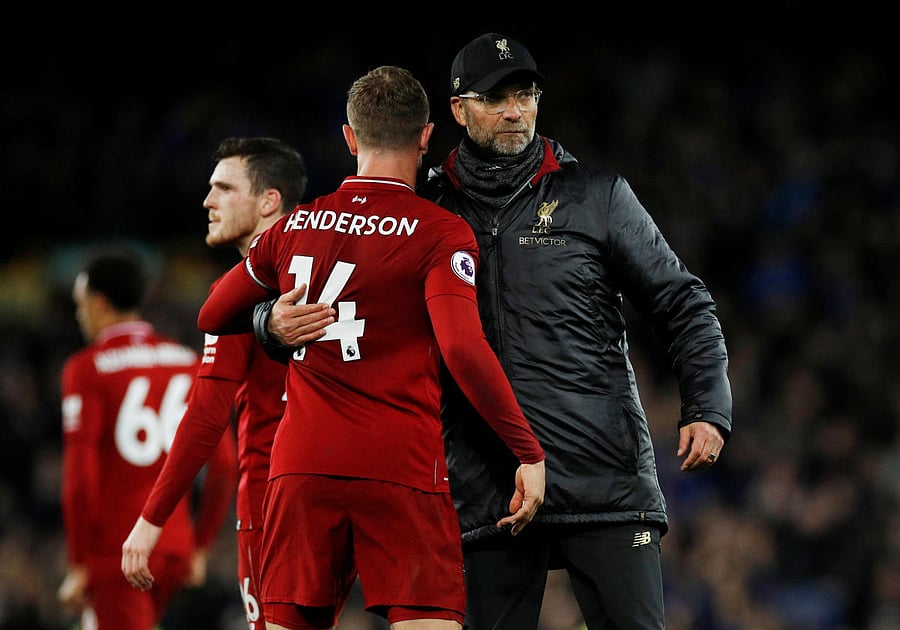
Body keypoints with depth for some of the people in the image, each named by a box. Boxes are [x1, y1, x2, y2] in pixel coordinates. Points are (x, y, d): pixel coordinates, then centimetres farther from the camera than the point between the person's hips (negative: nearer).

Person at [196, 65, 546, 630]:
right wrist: (529, 454, -11)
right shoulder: (441, 234, -3)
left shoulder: (294, 228, 12)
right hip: (401, 471, -4)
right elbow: (463, 349, -16)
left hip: (300, 465, 5)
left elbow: (213, 318, 24)